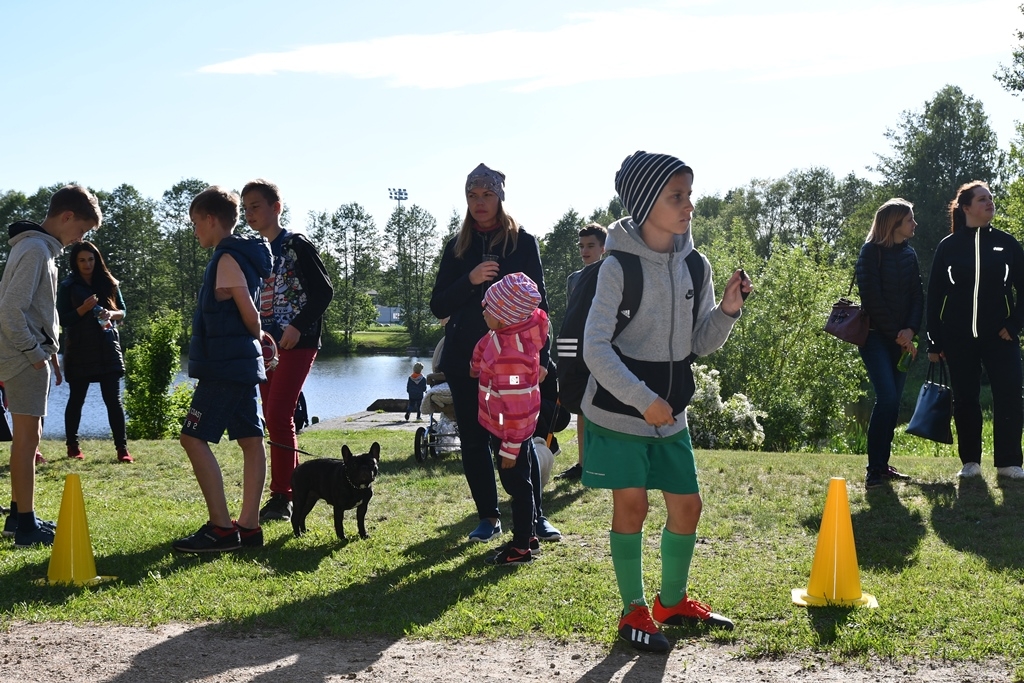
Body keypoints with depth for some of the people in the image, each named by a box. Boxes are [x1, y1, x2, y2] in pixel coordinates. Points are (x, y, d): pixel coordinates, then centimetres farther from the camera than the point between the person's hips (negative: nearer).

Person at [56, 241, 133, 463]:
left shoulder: (108, 283, 8)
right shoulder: (67, 286, 0)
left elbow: (123, 311, 11)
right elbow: (62, 319, -5)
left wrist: (111, 314, -11)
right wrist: (83, 309, -20)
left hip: (108, 349, 2)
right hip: (79, 351, -1)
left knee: (113, 399, -4)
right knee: (76, 399, 6)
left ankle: (122, 448, -5)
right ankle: (72, 445, 19)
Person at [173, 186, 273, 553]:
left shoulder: (227, 259, -14)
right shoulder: (243, 255, 16)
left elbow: (249, 313, -14)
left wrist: (255, 337, 3)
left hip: (225, 365, -10)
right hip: (243, 362, 10)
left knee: (194, 438, -10)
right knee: (250, 439, 7)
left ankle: (221, 528, -12)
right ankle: (248, 526, 11)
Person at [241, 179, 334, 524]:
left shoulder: (296, 245, -6)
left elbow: (324, 291, -12)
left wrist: (297, 327, -21)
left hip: (296, 342, -8)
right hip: (267, 344, 8)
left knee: (278, 415, -16)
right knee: (274, 418, 7)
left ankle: (281, 496, -12)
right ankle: (292, 492, 14)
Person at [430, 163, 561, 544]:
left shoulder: (523, 243, 4)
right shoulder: (457, 248, 10)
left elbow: (538, 302, 2)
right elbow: (438, 306, 5)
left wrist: (541, 356, -6)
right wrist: (469, 280, -12)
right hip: (465, 359, 3)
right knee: (473, 441, 4)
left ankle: (535, 515, 4)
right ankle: (489, 517, 14)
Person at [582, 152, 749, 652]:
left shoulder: (695, 264, 0)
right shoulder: (620, 266, -15)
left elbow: (700, 344, 5)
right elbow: (595, 348, -19)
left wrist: (727, 311, -13)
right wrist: (643, 400, -25)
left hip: (669, 412, 5)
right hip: (618, 409, -5)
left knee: (687, 505, 7)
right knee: (631, 505, -5)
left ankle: (673, 601, 28)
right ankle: (634, 612, 12)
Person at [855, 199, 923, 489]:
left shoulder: (909, 254, 12)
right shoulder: (871, 251, -7)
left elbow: (917, 297, 7)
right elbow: (872, 297, -12)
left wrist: (910, 330, -9)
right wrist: (895, 334, -12)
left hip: (901, 338, 6)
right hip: (876, 335, -6)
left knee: (893, 402, 4)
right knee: (887, 397, -16)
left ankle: (883, 465, 11)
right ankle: (874, 470, -12)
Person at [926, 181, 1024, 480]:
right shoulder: (948, 246, 3)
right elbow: (934, 295, 4)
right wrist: (934, 343, 0)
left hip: (999, 335, 0)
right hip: (959, 338, 0)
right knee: (965, 400, 4)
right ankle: (970, 462, 14)